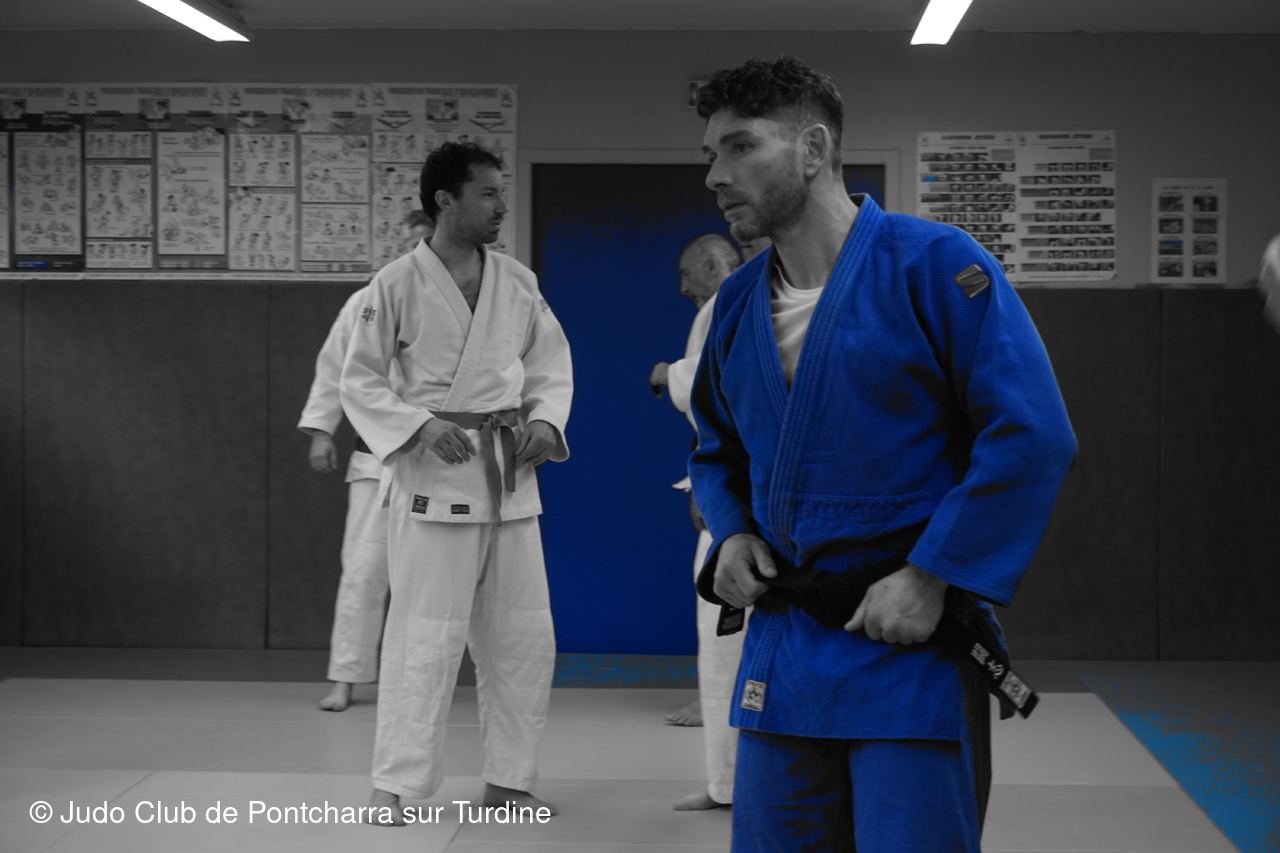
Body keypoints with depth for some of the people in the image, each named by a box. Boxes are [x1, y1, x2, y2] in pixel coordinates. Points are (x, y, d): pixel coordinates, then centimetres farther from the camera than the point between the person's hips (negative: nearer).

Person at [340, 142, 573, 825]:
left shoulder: (517, 282, 5)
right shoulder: (397, 284, -8)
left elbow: (552, 364, 13)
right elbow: (359, 382, -4)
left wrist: (545, 421, -6)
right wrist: (422, 427, -18)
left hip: (511, 477, 5)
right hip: (435, 476, -5)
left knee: (522, 636, 9)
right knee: (425, 636, -6)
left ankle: (507, 776, 23)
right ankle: (394, 785, 6)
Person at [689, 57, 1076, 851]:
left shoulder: (932, 264, -12)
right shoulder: (737, 304, 8)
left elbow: (1034, 434, -16)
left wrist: (931, 578, -17)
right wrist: (732, 535, 2)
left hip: (911, 647, -6)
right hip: (782, 655, 6)